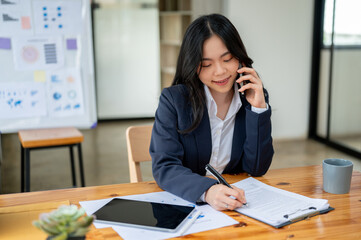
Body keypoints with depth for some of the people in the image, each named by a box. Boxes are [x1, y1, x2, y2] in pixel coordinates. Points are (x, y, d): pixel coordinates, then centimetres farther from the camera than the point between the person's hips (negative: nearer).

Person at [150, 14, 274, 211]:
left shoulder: (255, 97, 1)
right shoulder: (173, 100, -7)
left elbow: (257, 169, -2)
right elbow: (164, 166, -15)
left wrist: (258, 108, -11)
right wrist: (207, 191, -33)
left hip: (234, 205, 1)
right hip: (183, 202, -1)